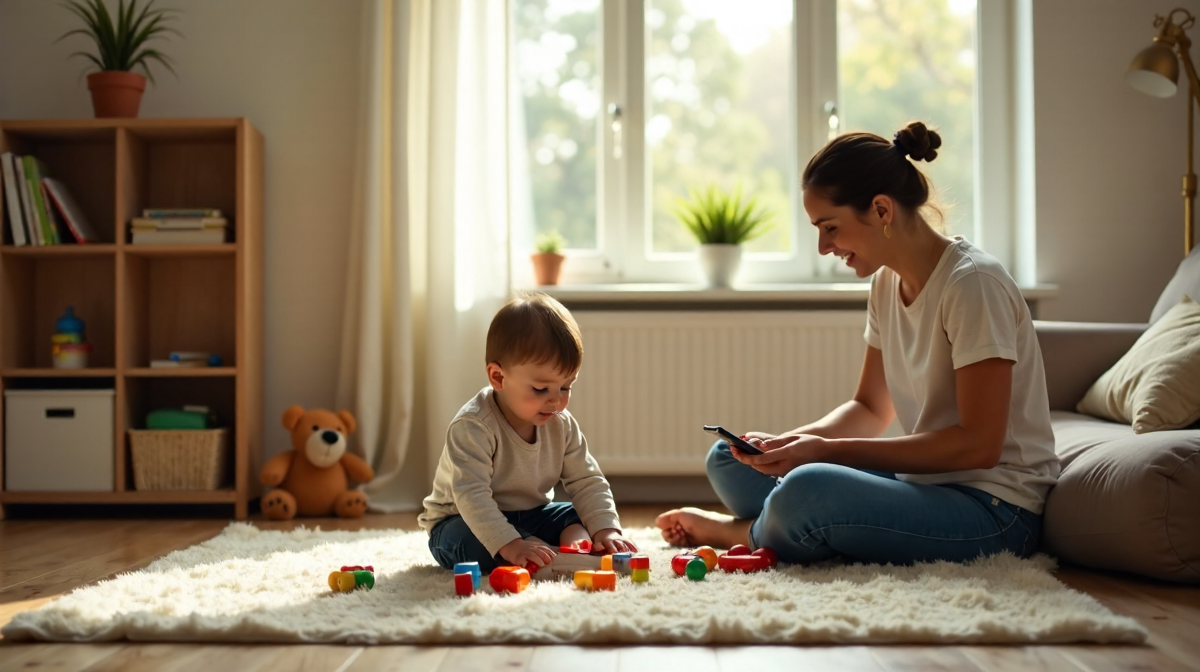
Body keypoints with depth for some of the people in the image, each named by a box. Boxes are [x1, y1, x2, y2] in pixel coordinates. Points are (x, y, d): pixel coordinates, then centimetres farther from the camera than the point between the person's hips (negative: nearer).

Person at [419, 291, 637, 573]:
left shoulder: (561, 425, -6)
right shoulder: (473, 427, -28)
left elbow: (587, 482, -3)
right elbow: (472, 496, -36)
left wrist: (605, 529, -21)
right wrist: (508, 545, -47)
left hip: (530, 517, 7)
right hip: (465, 521, -6)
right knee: (472, 544, -37)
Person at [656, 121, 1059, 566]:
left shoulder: (972, 284, -18)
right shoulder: (887, 282, 8)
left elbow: (978, 444, -22)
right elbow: (870, 409, 14)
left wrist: (826, 450, -22)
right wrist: (792, 443, -7)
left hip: (995, 509, -8)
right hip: (925, 481, 8)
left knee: (807, 490, -32)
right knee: (729, 459, 7)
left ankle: (739, 531, -2)